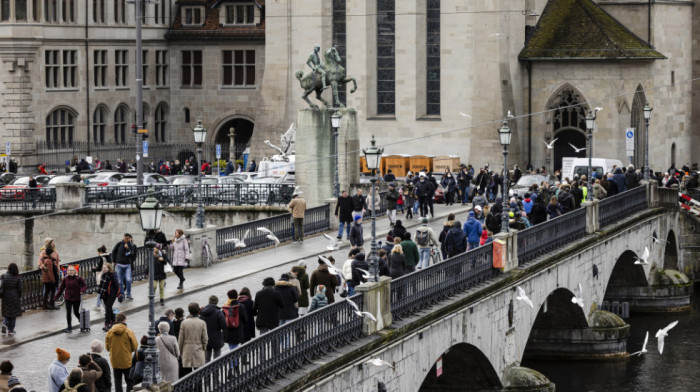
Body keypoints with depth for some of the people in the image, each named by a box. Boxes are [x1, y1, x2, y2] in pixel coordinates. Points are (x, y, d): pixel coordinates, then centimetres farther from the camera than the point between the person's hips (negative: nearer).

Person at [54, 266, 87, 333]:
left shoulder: (78, 279, -9)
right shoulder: (65, 279, -3)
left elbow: (85, 285, -6)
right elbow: (61, 288, 3)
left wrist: (82, 290, -27)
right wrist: (56, 297, 3)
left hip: (76, 298, -2)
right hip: (68, 299, 2)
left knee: (76, 312, 8)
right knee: (68, 312, 0)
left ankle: (80, 320, 40)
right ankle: (69, 327, 10)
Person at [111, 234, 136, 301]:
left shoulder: (131, 246, 0)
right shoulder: (119, 244, -1)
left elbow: (132, 255, -10)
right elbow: (113, 251, 11)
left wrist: (128, 249, -23)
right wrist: (114, 260, 6)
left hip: (127, 265, 0)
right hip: (119, 265, 0)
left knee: (128, 280, -13)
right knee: (120, 281, 2)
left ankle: (128, 294, 0)